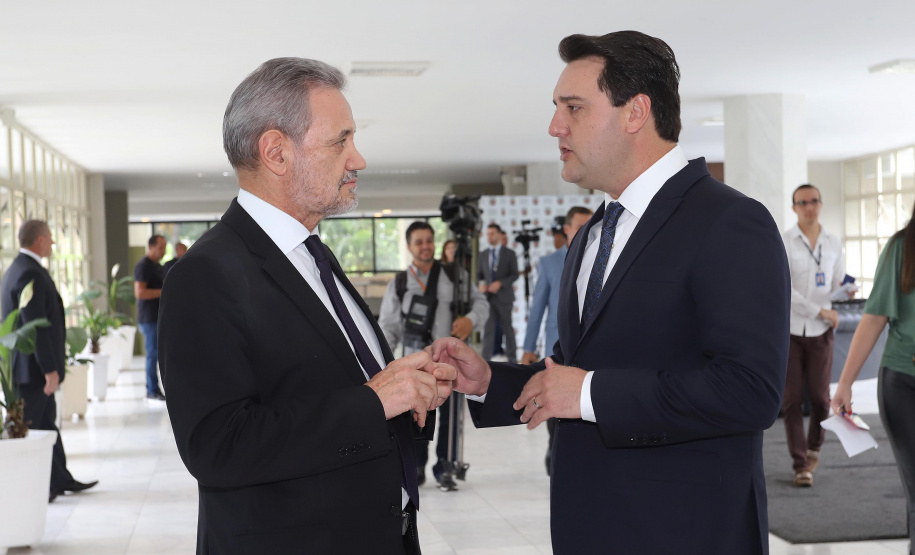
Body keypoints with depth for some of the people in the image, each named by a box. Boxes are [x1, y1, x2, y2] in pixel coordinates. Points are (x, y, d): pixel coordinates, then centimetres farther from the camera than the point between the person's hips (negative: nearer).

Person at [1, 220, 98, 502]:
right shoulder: (30, 274, -21)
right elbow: (36, 326, -25)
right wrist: (50, 369, -23)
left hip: (34, 366, 10)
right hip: (32, 369, -10)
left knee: (46, 422, 16)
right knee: (27, 428, 0)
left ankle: (60, 479, 25)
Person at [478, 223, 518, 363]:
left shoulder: (509, 253, 1)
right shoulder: (483, 255, 11)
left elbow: (515, 274, -5)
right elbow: (479, 274, 15)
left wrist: (500, 283, -19)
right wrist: (481, 283, -8)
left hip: (504, 296, -2)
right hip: (488, 296, 2)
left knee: (507, 328, 6)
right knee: (488, 329, -3)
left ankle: (512, 358, 17)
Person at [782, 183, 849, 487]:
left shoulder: (833, 244, 9)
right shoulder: (782, 243, -4)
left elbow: (837, 285, 14)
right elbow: (783, 289, -11)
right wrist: (820, 311, -12)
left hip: (820, 332, 3)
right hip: (788, 329, -3)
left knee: (820, 397, 0)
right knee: (792, 399, -2)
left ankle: (814, 449, 26)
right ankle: (800, 463, 7)